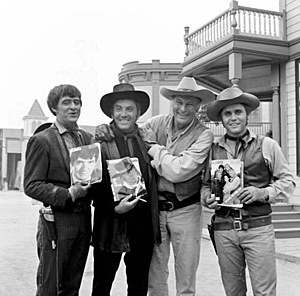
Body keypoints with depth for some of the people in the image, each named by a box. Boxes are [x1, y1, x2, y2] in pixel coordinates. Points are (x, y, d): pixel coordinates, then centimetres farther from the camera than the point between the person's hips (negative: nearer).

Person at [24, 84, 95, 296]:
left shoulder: (88, 139, 10)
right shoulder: (41, 141, -6)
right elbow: (31, 186, -11)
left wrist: (90, 188, -5)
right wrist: (67, 194, -21)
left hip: (84, 220, 5)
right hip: (57, 220, -5)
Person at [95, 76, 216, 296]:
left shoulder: (204, 135, -11)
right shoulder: (157, 123, -1)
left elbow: (178, 170, -21)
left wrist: (152, 144, -11)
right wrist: (106, 130, -12)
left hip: (185, 210, -2)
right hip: (155, 207, 3)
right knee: (155, 276, 14)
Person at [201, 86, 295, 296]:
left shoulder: (267, 145, 2)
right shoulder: (213, 150, 7)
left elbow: (287, 181, 4)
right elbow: (205, 184, 16)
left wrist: (263, 193, -12)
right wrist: (208, 198, -5)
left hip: (258, 228, -2)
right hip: (224, 229, 2)